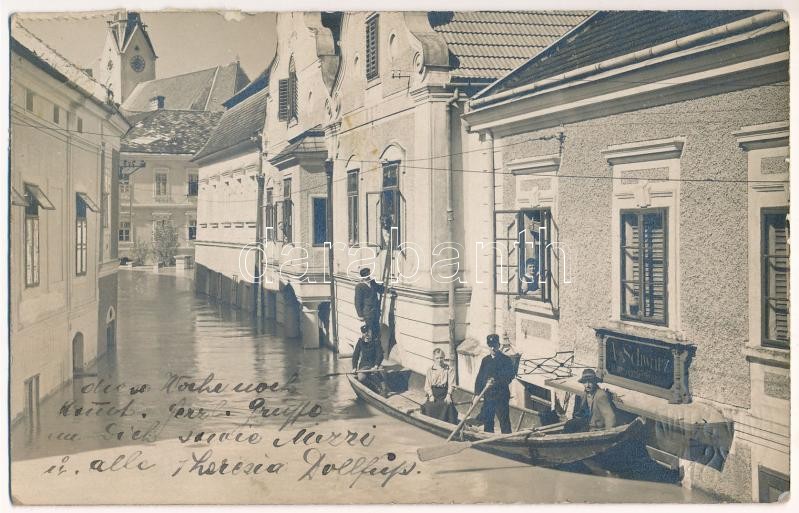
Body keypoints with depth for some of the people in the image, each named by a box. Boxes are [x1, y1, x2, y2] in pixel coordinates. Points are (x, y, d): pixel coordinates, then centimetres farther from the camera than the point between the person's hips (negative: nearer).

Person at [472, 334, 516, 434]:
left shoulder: (506, 359, -1)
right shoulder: (485, 360, 14)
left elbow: (511, 376, -11)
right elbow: (479, 377, 13)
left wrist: (496, 382, -23)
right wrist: (477, 394, 4)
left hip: (501, 396, -5)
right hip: (488, 396, 5)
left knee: (504, 421, -6)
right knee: (487, 421, 7)